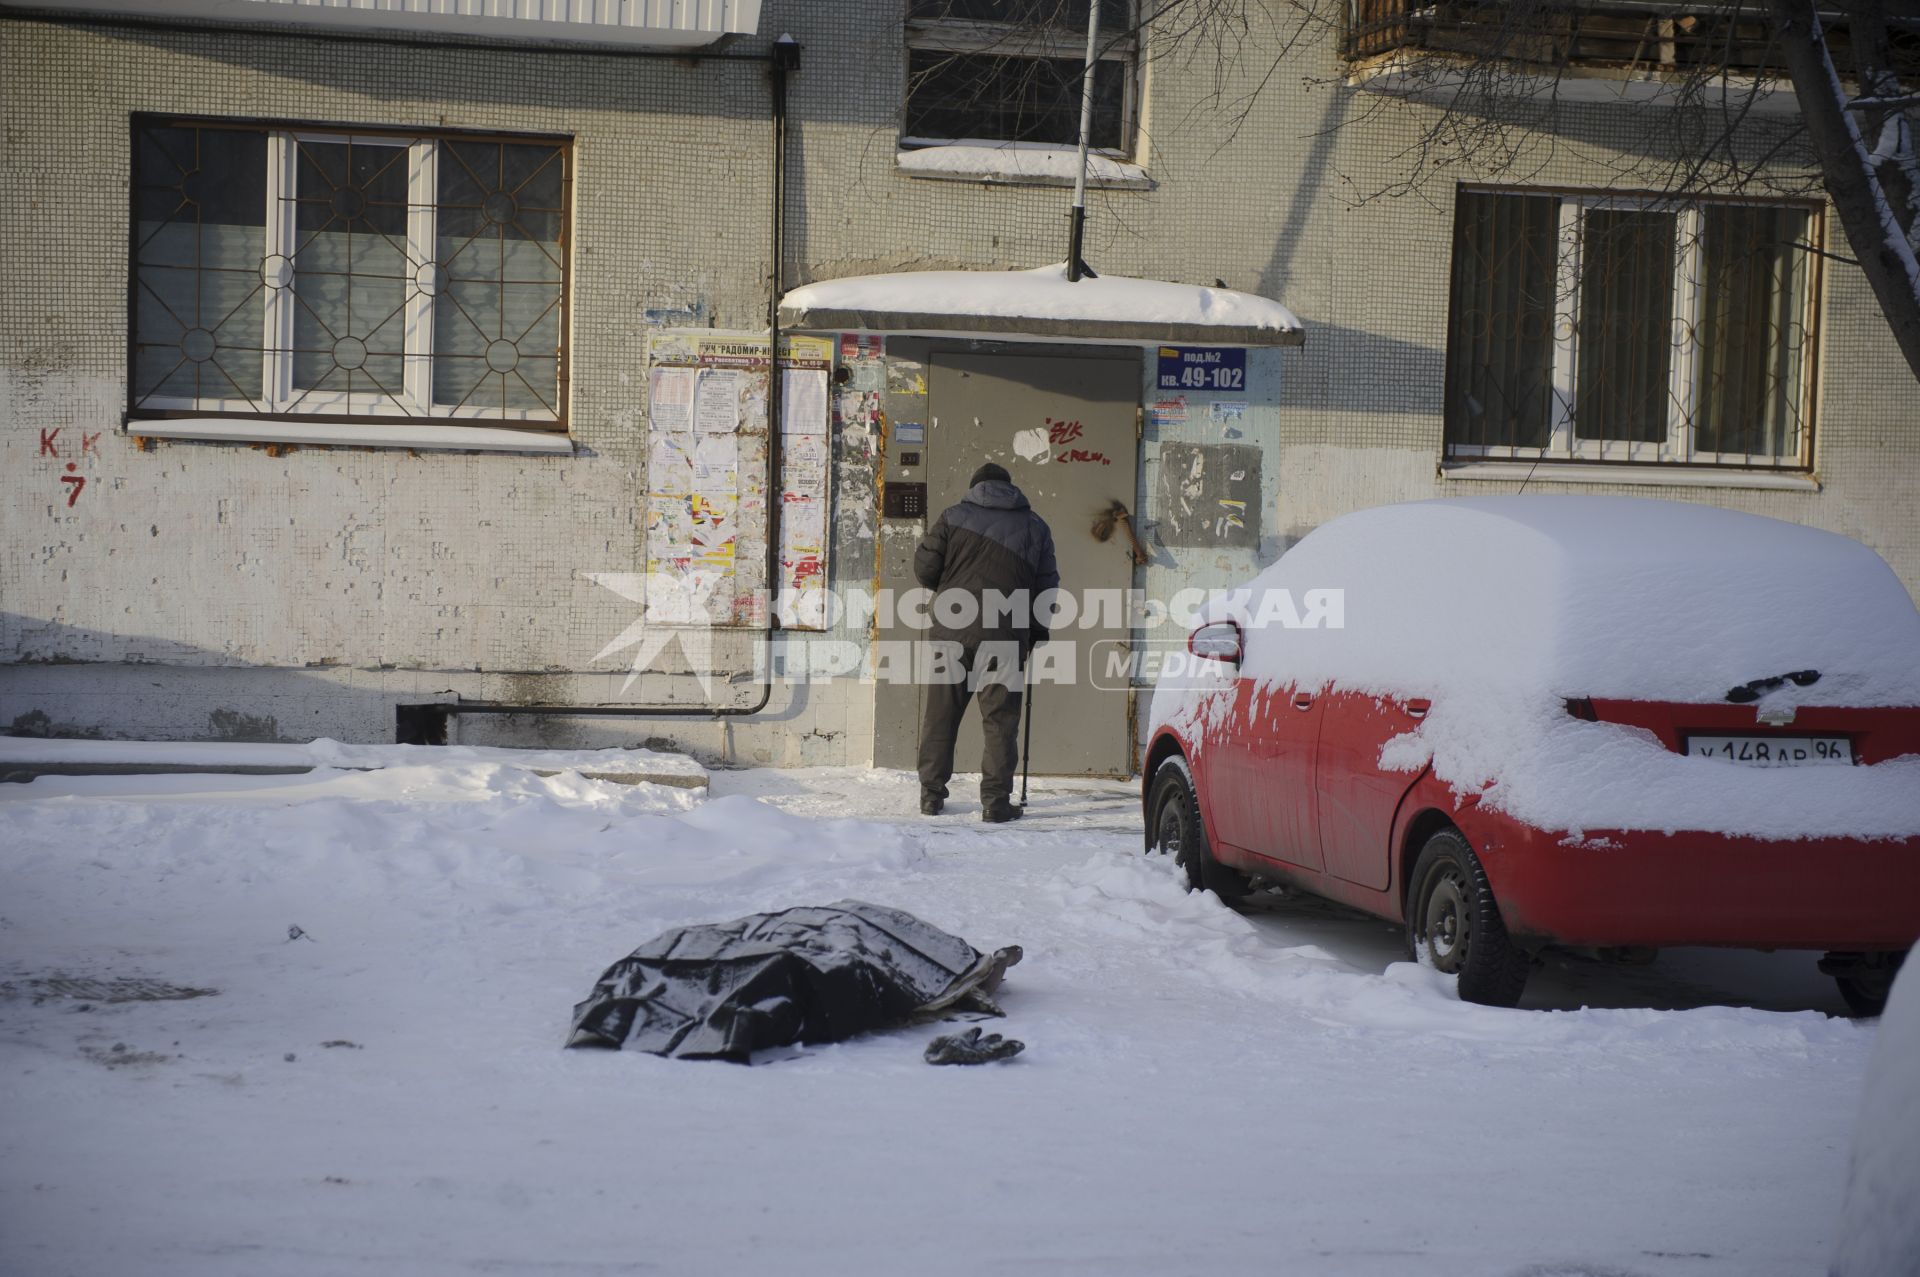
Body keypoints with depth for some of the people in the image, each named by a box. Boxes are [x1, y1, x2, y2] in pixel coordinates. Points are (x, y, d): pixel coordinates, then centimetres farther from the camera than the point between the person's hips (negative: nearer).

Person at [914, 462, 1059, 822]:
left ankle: (931, 794, 13)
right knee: (1000, 719, 2)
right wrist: (1038, 631, 20)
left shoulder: (954, 517, 5)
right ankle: (996, 800, -3)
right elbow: (1046, 586, 8)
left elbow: (924, 568, 1)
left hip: (951, 630, 1)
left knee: (941, 714, 10)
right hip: (1004, 636, 0)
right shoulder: (1035, 527, 9)